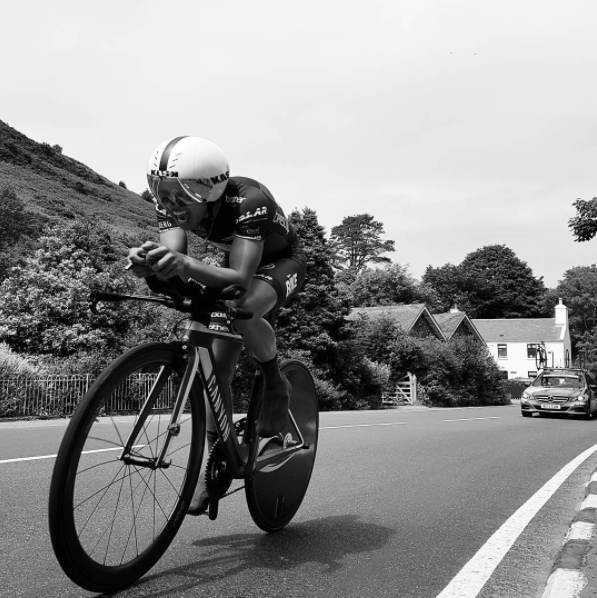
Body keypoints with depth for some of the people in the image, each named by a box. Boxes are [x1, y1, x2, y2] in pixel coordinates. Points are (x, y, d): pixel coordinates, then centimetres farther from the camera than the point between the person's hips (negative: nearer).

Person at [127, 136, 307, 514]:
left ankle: (277, 384, -11)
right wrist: (149, 265, -54)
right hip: (239, 266, 5)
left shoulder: (248, 200, -38)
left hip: (283, 263, -5)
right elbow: (173, 262, -31)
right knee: (219, 367, -4)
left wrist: (187, 265, -63)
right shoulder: (173, 203, -21)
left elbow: (241, 279, -46)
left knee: (244, 308, -39)